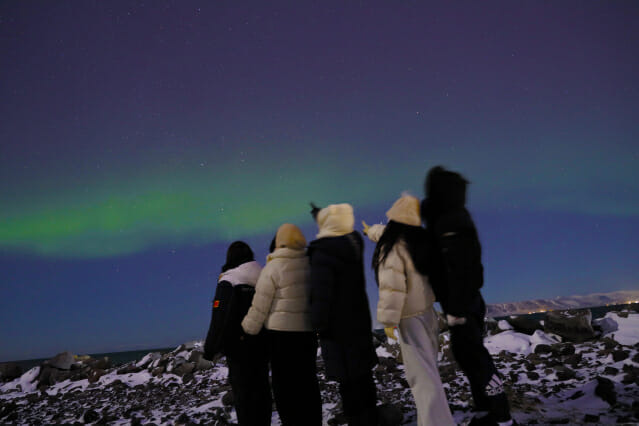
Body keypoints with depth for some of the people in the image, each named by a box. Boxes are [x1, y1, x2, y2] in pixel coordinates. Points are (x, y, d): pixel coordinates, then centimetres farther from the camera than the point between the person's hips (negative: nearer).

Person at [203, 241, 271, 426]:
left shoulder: (228, 281, -11)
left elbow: (220, 318, -14)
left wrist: (212, 348, -7)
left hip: (239, 346, -6)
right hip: (262, 344, 6)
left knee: (242, 391, 1)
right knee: (261, 388, 14)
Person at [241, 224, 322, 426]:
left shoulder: (273, 268, -11)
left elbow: (259, 307, -8)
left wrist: (247, 330, 3)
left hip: (282, 333, -5)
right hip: (310, 331, 5)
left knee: (285, 386, 4)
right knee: (308, 382, 15)